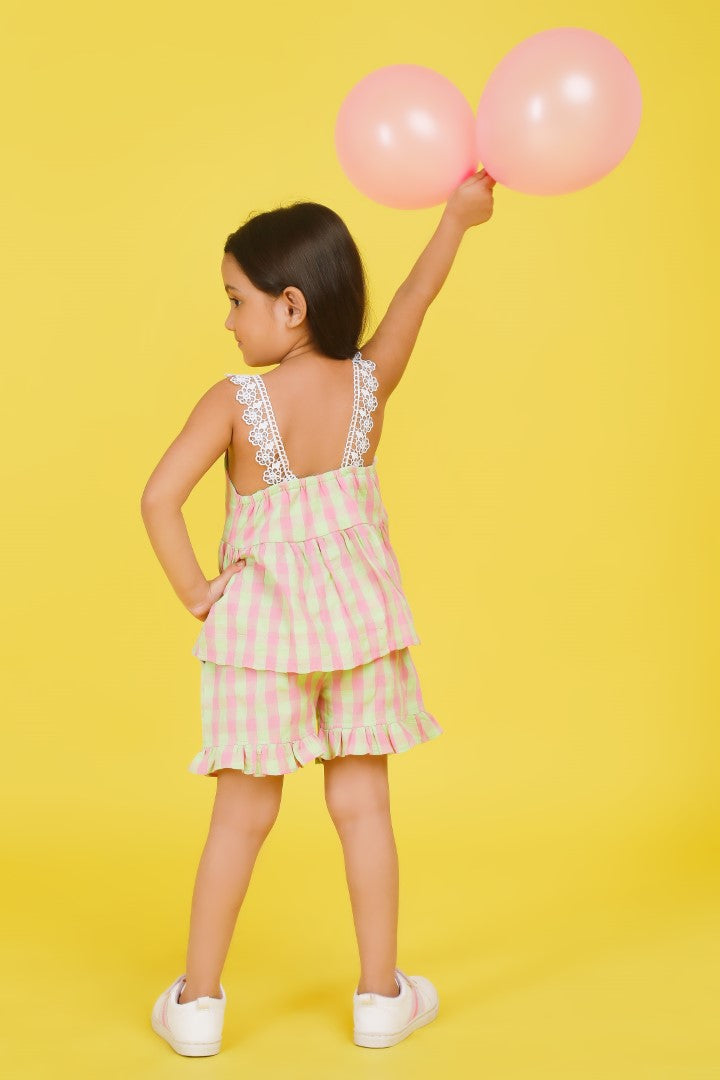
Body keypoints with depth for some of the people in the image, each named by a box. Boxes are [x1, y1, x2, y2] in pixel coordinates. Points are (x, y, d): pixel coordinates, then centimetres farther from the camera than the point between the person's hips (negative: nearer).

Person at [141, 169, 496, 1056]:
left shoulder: (234, 402, -17)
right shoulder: (368, 383, -8)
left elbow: (159, 498, -25)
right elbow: (417, 295, 5)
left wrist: (194, 591, -13)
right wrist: (458, 216, 17)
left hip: (261, 622, -2)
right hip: (357, 616, 2)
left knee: (242, 818, 8)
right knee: (362, 805, 12)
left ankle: (197, 1000, 19)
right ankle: (381, 995, 22)